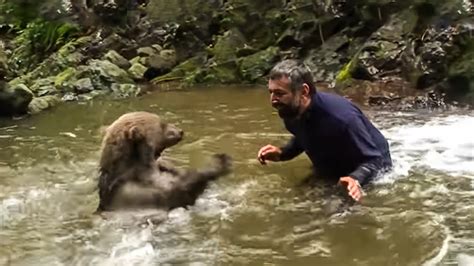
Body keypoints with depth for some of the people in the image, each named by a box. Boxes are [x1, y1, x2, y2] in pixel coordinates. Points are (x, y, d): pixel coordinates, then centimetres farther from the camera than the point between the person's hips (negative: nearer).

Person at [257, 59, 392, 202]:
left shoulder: (341, 116, -43)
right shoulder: (290, 113, -19)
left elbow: (374, 159, -35)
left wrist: (356, 180, -55)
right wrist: (282, 153, -14)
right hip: (331, 174, 7)